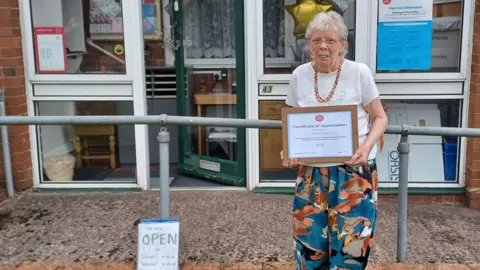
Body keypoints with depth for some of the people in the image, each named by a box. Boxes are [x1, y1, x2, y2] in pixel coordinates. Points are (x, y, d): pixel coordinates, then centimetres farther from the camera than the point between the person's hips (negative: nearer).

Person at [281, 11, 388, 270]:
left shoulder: (359, 73, -7)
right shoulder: (299, 75, 0)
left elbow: (379, 117, 0)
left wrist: (367, 146, -18)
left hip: (354, 171, -2)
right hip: (311, 171, 3)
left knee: (351, 242, 4)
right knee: (309, 240, 11)